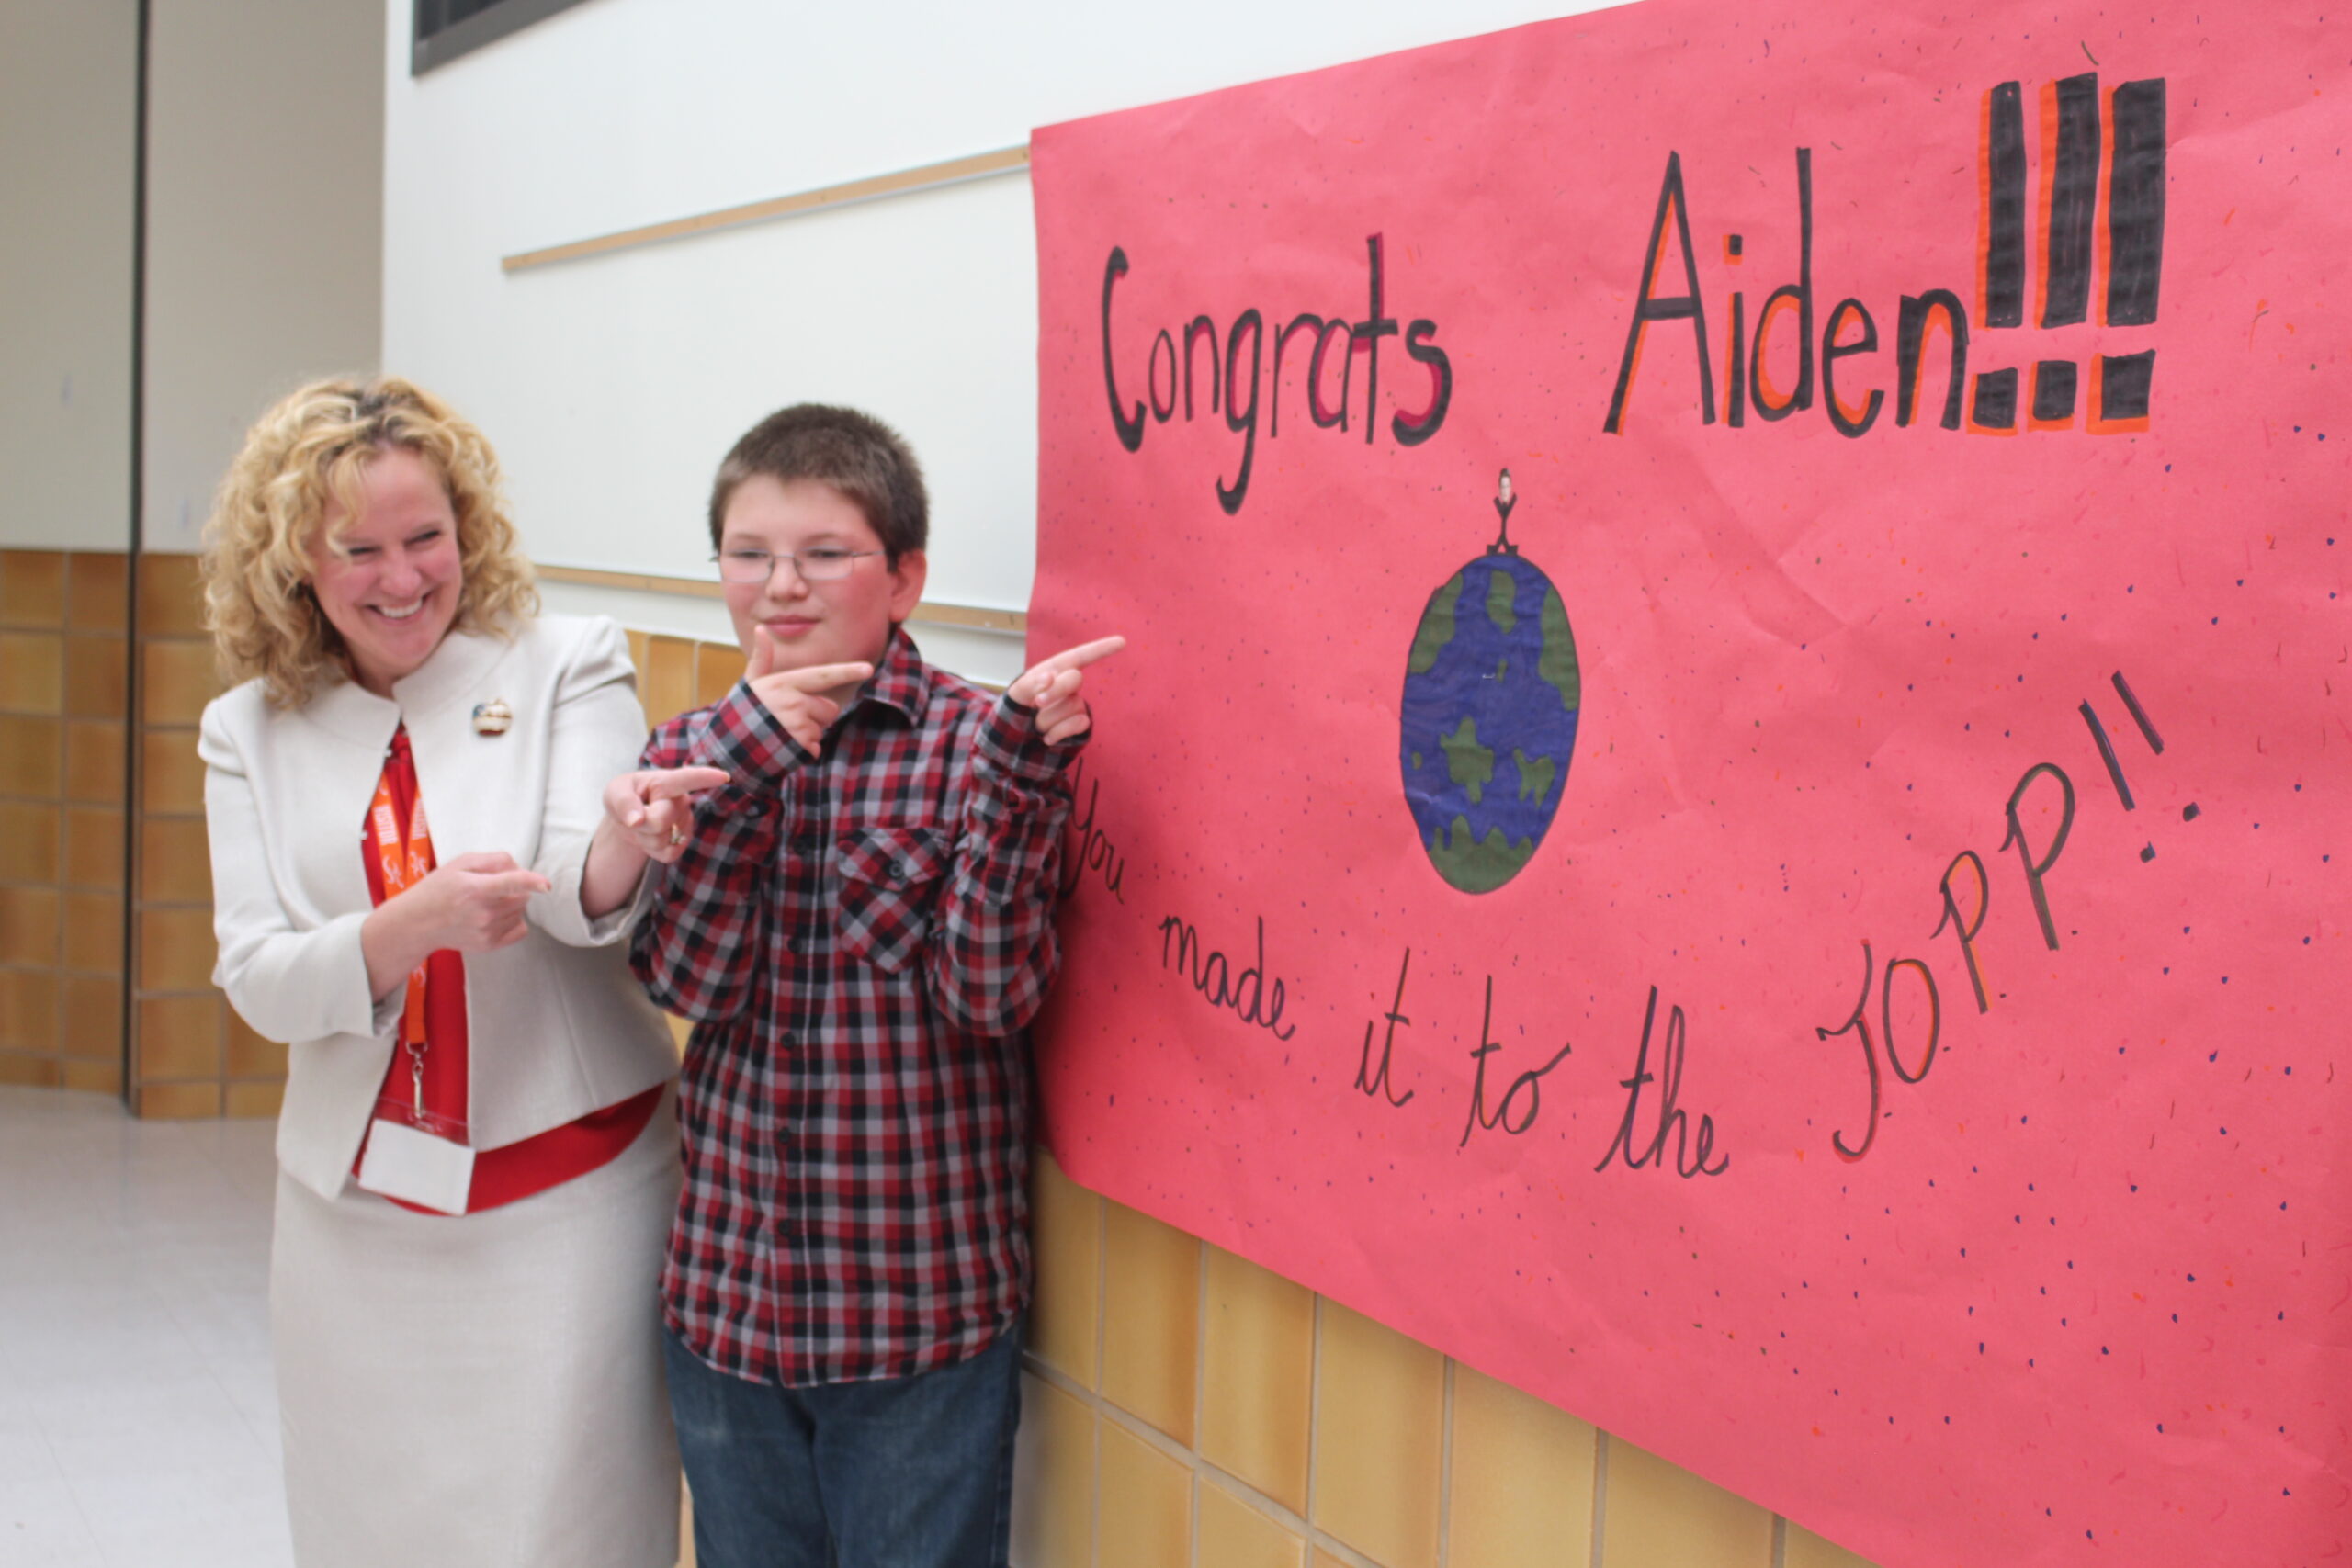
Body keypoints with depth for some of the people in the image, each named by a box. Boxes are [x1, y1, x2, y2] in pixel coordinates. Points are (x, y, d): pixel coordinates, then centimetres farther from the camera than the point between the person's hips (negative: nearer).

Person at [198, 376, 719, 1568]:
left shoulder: (566, 667, -3)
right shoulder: (253, 731, 4)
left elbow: (583, 898, -16)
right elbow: (255, 980, -5)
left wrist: (627, 843, -40)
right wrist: (415, 922, -25)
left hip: (565, 1201, -3)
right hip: (355, 1212, 3)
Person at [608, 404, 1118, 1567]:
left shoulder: (968, 740, -8)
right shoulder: (695, 748, 4)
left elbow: (990, 993, -17)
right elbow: (694, 981, -9)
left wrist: (1021, 765, -26)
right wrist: (746, 759, -19)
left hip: (923, 1309, -4)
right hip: (726, 1294, 4)